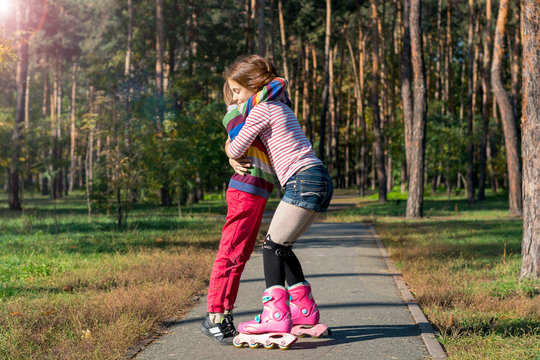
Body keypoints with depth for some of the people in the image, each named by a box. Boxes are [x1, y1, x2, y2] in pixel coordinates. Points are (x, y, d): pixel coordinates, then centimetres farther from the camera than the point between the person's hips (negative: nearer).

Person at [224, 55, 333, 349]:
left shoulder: (261, 110, -5)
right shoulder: (280, 107, 24)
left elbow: (236, 150, -3)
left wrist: (228, 146, 19)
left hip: (304, 180, -9)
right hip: (319, 182, 9)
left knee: (273, 245, -6)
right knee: (281, 247, 15)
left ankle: (276, 315, -11)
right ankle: (305, 310, 19)